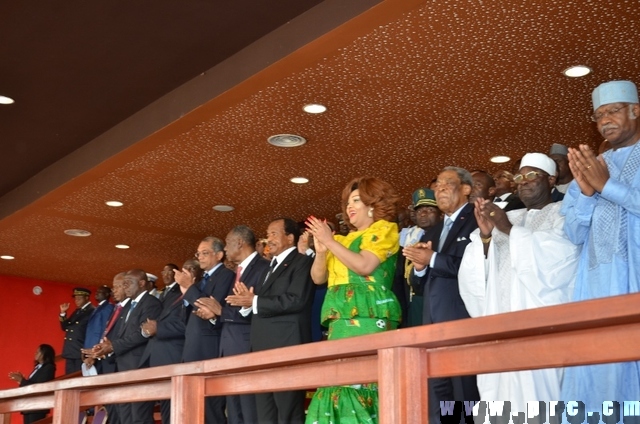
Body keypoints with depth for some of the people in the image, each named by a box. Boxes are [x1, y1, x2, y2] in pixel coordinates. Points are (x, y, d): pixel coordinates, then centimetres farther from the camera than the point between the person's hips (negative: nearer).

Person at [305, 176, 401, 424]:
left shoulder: (384, 229, 5)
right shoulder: (345, 240, 23)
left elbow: (365, 266, -12)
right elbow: (318, 278, 18)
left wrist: (330, 242, -9)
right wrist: (321, 250, 0)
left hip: (367, 316, -7)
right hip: (342, 318, 7)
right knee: (339, 381, -2)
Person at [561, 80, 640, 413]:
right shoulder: (591, 166, 20)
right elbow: (575, 234, 12)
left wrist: (608, 185, -9)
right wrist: (587, 192, -4)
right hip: (600, 283, 4)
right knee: (597, 377, -1)